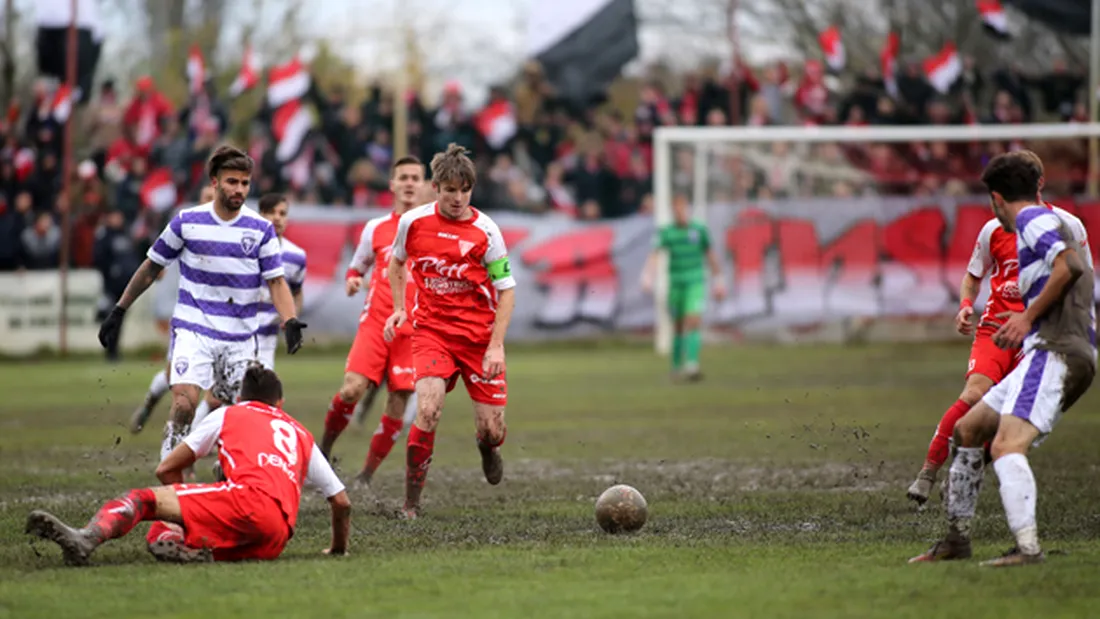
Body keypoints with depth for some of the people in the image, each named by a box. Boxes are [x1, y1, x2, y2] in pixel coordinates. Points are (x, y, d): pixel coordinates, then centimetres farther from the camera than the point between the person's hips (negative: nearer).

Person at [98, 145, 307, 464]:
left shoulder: (261, 229, -1)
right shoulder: (187, 222, -3)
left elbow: (276, 281, 0)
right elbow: (151, 268, 8)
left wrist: (290, 322, -18)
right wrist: (118, 312, 9)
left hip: (240, 338, 2)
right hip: (193, 328, -2)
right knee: (184, 403, -21)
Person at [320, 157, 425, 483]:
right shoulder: (376, 228, 11)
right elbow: (356, 267, 23)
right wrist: (352, 280, 1)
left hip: (414, 329, 0)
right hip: (376, 322, 0)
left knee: (399, 404, -3)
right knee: (352, 389, -18)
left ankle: (367, 474, 10)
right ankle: (324, 448, 5)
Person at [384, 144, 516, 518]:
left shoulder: (485, 231, -8)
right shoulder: (412, 221, -2)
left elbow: (506, 290, -4)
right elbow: (396, 261, 20)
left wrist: (496, 345, -13)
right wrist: (399, 308, 10)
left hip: (479, 334, 0)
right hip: (431, 329, 0)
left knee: (492, 428, 0)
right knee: (428, 411, -23)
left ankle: (488, 447, 42)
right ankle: (411, 503, -13)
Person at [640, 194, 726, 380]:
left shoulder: (699, 230, -1)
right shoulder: (666, 232, -2)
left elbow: (710, 256, 9)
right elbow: (654, 255, -14)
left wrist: (718, 281, 13)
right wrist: (647, 277, -29)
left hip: (695, 283, -1)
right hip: (675, 284, 2)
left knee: (694, 323, -18)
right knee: (678, 326, 12)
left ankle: (692, 366, -26)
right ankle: (677, 366, 30)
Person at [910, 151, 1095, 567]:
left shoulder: (1033, 219, -3)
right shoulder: (1050, 222, 26)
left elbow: (1070, 266, -20)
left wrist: (1029, 317, -14)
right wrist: (1025, 323, 26)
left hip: (1055, 351, -11)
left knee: (1006, 445, -26)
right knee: (968, 430, 19)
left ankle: (1027, 548, -37)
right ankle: (957, 539, 26)